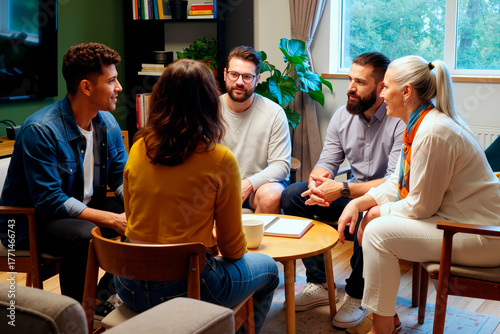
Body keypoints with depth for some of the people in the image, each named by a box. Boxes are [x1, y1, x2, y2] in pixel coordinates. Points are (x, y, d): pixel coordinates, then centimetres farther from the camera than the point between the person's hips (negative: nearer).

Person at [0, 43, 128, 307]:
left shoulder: (108, 125, 0)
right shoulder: (40, 131, -23)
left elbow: (122, 179, 5)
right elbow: (50, 201, -27)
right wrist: (112, 219, -30)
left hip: (87, 208, 8)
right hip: (31, 222, -7)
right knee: (85, 235, -36)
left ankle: (103, 300, -3)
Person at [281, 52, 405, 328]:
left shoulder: (401, 121, -19)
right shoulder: (342, 116, 2)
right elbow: (327, 161, 5)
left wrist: (344, 189, -34)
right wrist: (318, 178, -21)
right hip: (353, 192, 7)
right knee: (292, 195, -10)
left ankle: (357, 294, -15)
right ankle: (319, 283, -5)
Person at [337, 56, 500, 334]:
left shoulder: (433, 132, -25)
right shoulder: (419, 124, 7)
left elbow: (421, 205, -20)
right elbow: (398, 183, 13)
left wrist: (379, 212, -6)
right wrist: (359, 203, 0)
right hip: (458, 220, 10)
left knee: (377, 232, -17)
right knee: (371, 219, 7)